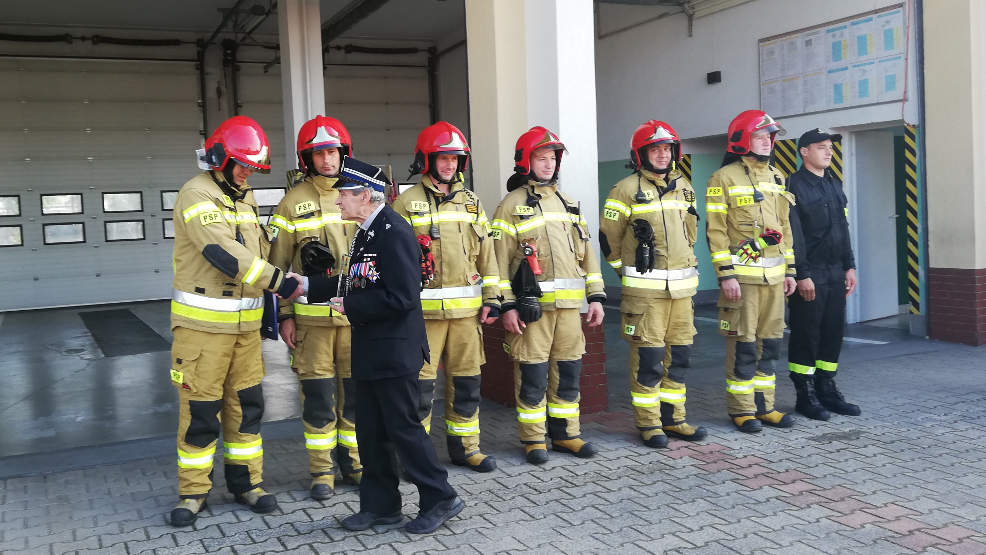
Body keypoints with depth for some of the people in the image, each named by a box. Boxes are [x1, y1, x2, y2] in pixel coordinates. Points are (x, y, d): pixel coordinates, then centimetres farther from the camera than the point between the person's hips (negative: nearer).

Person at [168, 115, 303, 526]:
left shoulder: (245, 199, 15)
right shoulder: (197, 195, -11)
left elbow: (258, 251, 20)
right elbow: (223, 252, -22)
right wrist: (278, 281, -23)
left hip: (245, 322, 7)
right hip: (203, 323, -7)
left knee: (246, 403, 11)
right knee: (200, 408, 1)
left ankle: (246, 482, 23)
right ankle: (193, 491, 15)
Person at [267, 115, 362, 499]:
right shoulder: (294, 202, 2)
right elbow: (279, 264, 3)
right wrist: (284, 316, -1)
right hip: (311, 314, -2)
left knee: (356, 391, 8)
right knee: (318, 394, 2)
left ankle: (354, 463, 23)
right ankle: (322, 471, 14)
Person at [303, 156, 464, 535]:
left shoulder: (394, 232, -18)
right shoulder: (367, 232, 12)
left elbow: (401, 297, -25)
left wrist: (350, 305, -17)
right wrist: (306, 286, 14)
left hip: (394, 351, -10)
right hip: (370, 351, 10)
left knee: (403, 428, -1)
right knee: (370, 431, 14)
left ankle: (440, 500, 14)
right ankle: (381, 505, 27)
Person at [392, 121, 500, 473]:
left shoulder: (471, 202, 14)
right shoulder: (407, 203, -1)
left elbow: (486, 253, 14)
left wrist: (492, 299, 8)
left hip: (467, 309, 5)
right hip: (423, 309, -4)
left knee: (467, 380, 11)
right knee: (420, 383, -1)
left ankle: (465, 447, 24)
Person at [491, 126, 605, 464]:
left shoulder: (568, 204, 17)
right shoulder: (511, 205, 0)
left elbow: (585, 252, 18)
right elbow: (499, 259, -6)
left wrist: (596, 296, 10)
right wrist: (507, 306, -13)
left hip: (569, 305, 5)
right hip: (531, 304, -5)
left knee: (568, 371, 9)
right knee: (532, 374, -1)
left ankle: (565, 433, 22)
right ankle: (533, 440, 11)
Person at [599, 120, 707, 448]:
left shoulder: (684, 187, 13)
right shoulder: (626, 190, -6)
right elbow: (608, 238, -1)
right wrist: (628, 272, 6)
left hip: (682, 286, 6)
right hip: (644, 289, -6)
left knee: (679, 354, 10)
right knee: (648, 356, -5)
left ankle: (673, 418, 21)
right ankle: (648, 423, 6)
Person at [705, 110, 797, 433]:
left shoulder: (775, 178, 16)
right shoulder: (724, 178, -6)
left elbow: (784, 227, 20)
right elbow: (715, 230, -11)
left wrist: (789, 269, 14)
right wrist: (726, 275, -16)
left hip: (773, 274, 7)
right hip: (742, 273, -7)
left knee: (770, 342, 10)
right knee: (743, 343, -2)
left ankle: (764, 405, 20)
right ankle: (741, 409, 8)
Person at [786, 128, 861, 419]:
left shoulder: (835, 184, 16)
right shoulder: (795, 186, -9)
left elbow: (843, 228, 20)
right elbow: (793, 235, -14)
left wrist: (849, 266, 14)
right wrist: (802, 274, -17)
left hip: (835, 272, 8)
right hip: (810, 274, -7)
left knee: (833, 332, 10)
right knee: (806, 335, -1)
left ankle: (827, 389, 20)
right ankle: (805, 395, 8)